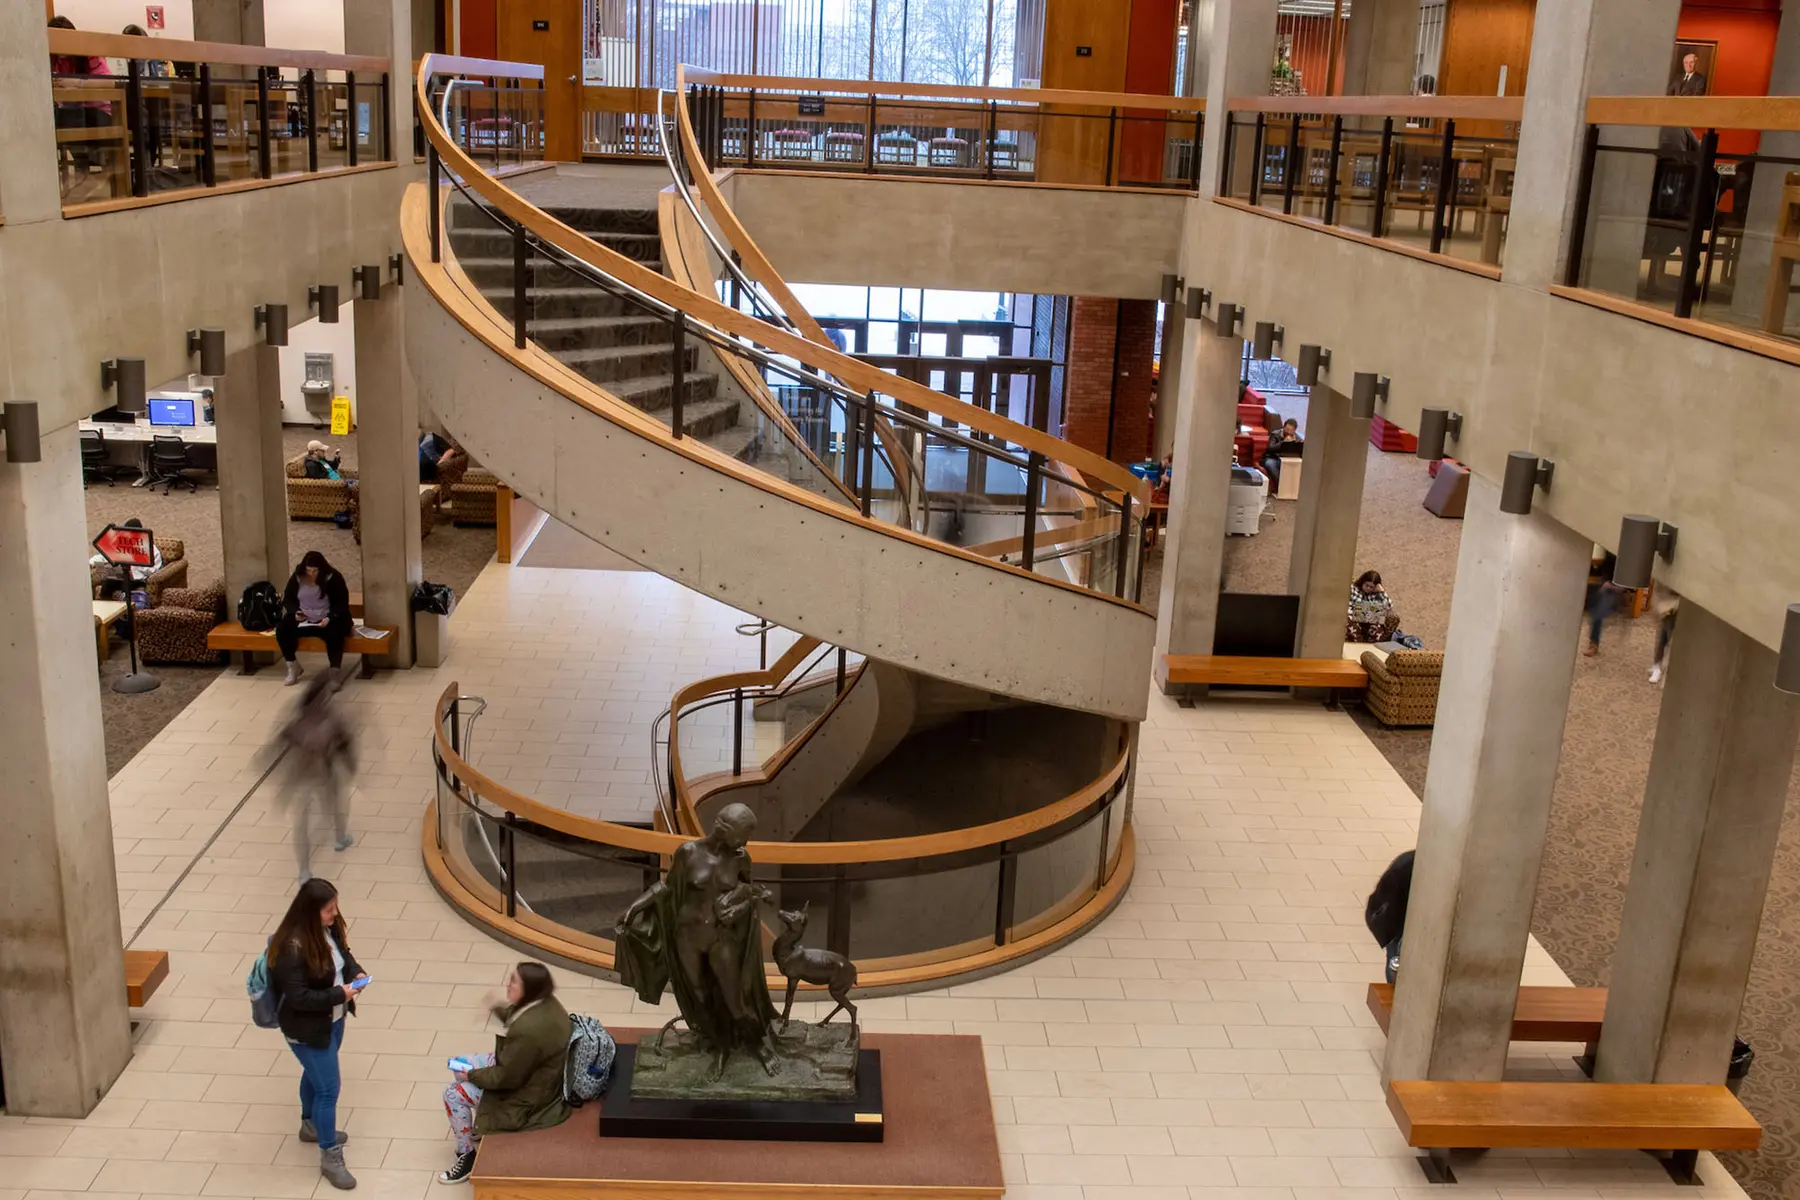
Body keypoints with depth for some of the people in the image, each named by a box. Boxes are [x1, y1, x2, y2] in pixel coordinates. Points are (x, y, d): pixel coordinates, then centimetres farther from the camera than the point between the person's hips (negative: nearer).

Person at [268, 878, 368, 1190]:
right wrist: (340, 994, -28)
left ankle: (310, 1125, 53)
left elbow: (343, 953, 11)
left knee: (315, 1075, 29)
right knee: (329, 1087, 1)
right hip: (308, 1029, -8)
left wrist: (356, 971, -9)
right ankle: (330, 1158, 17)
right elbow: (298, 997, -29)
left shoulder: (329, 929, -8)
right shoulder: (292, 947, -33)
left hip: (332, 1019, 8)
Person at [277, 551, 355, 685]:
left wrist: (330, 618, -24)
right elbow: (288, 599, 10)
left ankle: (335, 671, -21)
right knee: (281, 629, -21)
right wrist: (295, 612, -11)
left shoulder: (333, 577, -10)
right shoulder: (297, 577, -1)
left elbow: (342, 602, -9)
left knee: (334, 634, -36)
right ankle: (293, 667, -5)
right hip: (302, 621, 4)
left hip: (327, 621, -4)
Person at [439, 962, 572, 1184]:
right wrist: (501, 1009, 3)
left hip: (527, 1095, -9)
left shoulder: (529, 1030, -38)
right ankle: (477, 1128, 37)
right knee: (463, 1062, 18)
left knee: (453, 1094, -2)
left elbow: (507, 1078, -24)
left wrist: (472, 1075, -11)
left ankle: (467, 1155, 16)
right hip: (532, 1072, 9)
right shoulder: (545, 1003, -11)